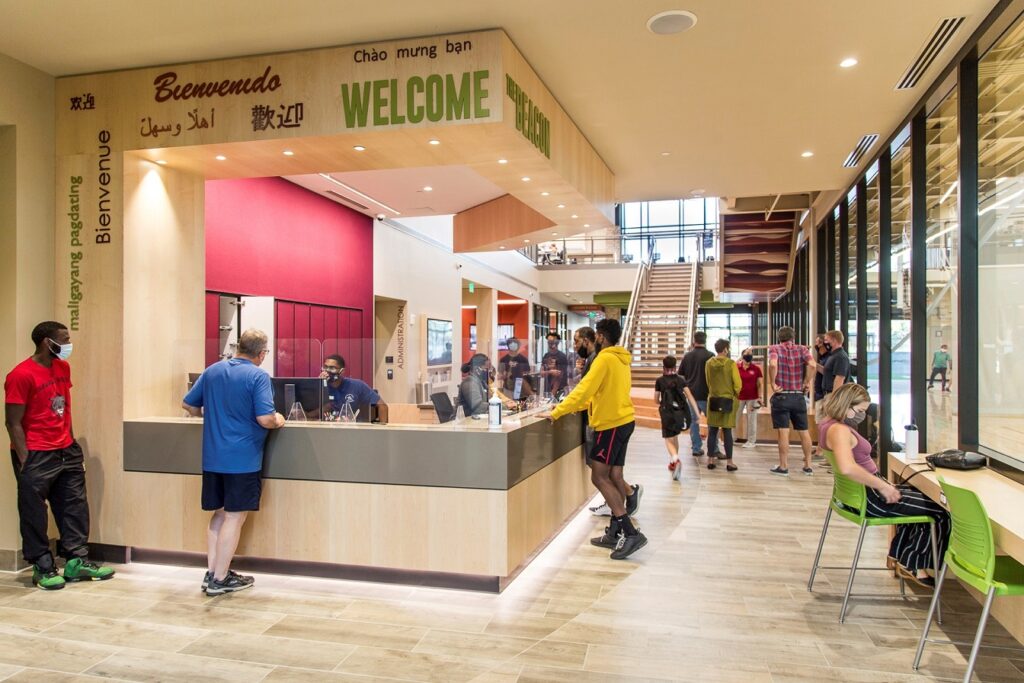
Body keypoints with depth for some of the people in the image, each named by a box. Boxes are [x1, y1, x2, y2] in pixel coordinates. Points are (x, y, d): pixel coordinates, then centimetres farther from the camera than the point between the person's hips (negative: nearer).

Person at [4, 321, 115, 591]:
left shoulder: (63, 367, 8)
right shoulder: (21, 375, -15)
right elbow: (13, 422, -13)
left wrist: (72, 444, 13)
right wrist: (25, 461, -15)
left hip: (66, 452, 8)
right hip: (36, 456, -7)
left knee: (75, 507, 10)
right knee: (35, 513, 5)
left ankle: (76, 561, 19)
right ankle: (43, 568, 16)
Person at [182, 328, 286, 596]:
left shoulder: (212, 371, 7)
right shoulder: (258, 376, -13)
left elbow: (188, 405, 15)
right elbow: (265, 419, -21)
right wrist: (278, 420, 0)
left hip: (212, 458, 6)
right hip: (243, 460, -6)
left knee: (219, 514, 18)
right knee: (234, 518, 3)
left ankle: (211, 572, 23)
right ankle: (219, 580, 10)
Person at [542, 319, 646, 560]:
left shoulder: (605, 358, -15)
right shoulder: (621, 359, 14)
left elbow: (585, 388, -20)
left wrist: (557, 413, -16)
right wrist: (569, 406, 17)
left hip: (610, 424, -9)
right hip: (623, 420, 9)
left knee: (599, 477, -8)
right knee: (614, 476, 11)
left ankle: (630, 532, -11)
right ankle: (616, 532, 15)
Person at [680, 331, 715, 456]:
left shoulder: (687, 356, 4)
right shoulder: (710, 356, -9)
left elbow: (681, 374, 11)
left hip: (691, 393, 4)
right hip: (706, 394, -3)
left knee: (694, 420, 9)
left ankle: (696, 448, 9)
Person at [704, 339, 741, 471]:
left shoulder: (709, 363, 0)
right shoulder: (731, 363, -10)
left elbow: (708, 382, 8)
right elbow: (738, 384, -9)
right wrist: (736, 395, 9)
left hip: (713, 400, 3)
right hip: (728, 400, -3)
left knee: (712, 431, 8)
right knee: (727, 431, 2)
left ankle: (710, 460, 11)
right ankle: (729, 462, 5)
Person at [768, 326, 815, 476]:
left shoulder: (775, 349, -2)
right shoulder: (802, 349, 4)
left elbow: (773, 364, -23)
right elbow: (812, 364, -14)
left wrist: (773, 383, -13)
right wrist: (806, 383, -4)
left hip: (781, 396, -3)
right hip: (798, 397, 3)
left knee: (783, 432, -1)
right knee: (804, 431, 13)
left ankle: (783, 467, 5)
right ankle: (808, 466, 20)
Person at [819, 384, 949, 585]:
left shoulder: (827, 424, 6)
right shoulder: (839, 430, -27)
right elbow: (847, 467, -44)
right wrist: (882, 485, -32)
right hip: (870, 499, -11)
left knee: (919, 495, 31)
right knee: (940, 512, 0)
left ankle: (899, 556, 35)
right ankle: (913, 566, 17)